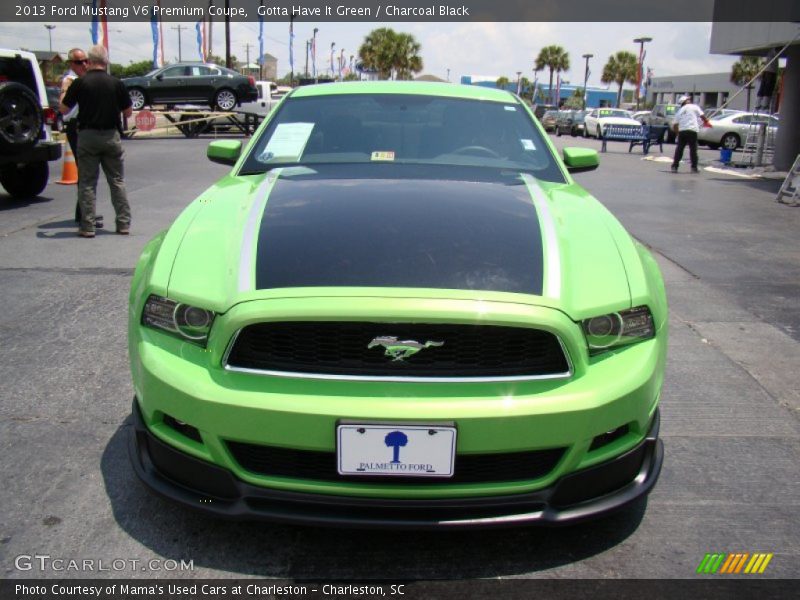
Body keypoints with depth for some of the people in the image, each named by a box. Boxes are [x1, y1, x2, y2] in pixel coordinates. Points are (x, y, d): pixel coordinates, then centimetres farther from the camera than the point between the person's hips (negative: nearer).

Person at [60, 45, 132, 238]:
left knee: (87, 182, 5)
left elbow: (63, 110, 0)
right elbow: (128, 112, 4)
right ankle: (124, 223, 11)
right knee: (117, 181, 10)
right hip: (111, 136, 1)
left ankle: (87, 226, 4)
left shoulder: (80, 83, -6)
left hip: (87, 136, -1)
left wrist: (66, 93, 17)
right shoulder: (116, 83, -2)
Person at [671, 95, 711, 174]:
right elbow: (702, 116, 3)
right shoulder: (694, 107, 6)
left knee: (679, 149, 8)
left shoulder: (679, 111, 17)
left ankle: (674, 167, 4)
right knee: (693, 150, 2)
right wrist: (707, 122, 21)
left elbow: (674, 125, 13)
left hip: (681, 131, 4)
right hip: (692, 130, -3)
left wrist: (677, 132, 27)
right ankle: (694, 168, 3)